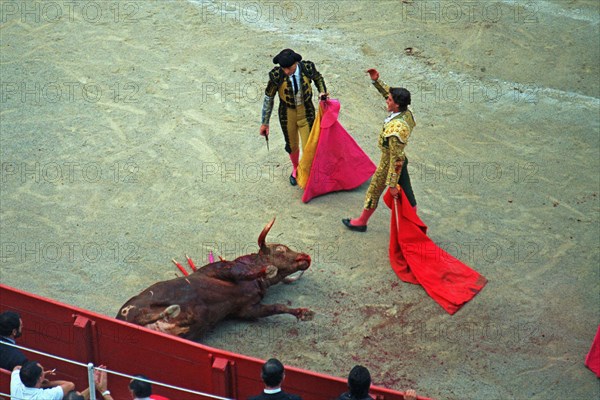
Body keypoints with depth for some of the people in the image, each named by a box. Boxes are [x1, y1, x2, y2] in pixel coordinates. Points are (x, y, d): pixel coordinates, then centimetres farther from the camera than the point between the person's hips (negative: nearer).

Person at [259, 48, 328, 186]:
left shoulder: (307, 68, -22)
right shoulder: (276, 75, -25)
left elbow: (318, 78, 4)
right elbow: (269, 98, -10)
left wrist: (322, 92, -13)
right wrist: (264, 123, -5)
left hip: (306, 112, 0)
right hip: (288, 113, 0)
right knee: (292, 146, 19)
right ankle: (295, 168, 51)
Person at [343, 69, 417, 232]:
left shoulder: (395, 130, -39)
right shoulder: (406, 113, -15)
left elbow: (396, 160, -32)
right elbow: (388, 92, 3)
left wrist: (392, 184, -24)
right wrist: (376, 81, -10)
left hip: (388, 165, -7)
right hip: (401, 160, 7)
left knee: (373, 193, 16)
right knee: (406, 193, 22)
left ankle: (361, 222, 38)